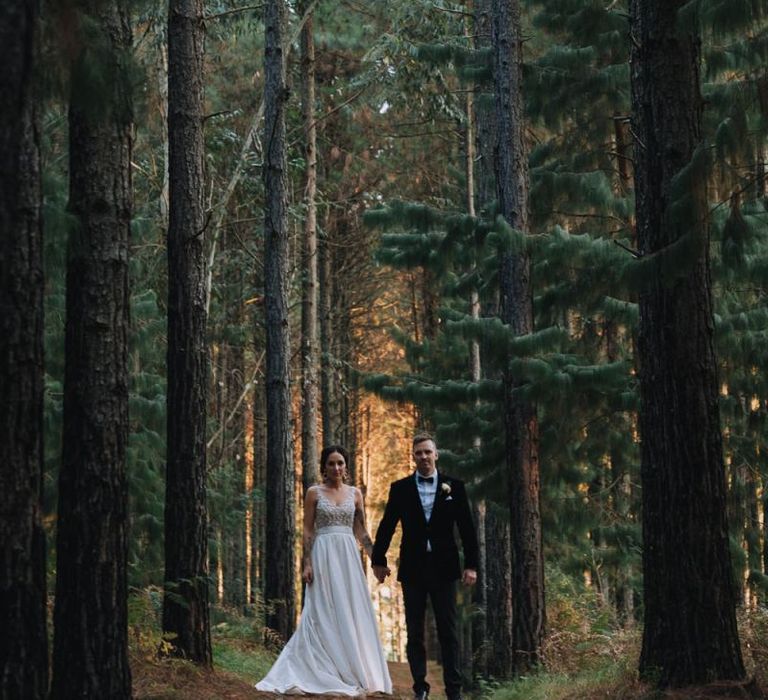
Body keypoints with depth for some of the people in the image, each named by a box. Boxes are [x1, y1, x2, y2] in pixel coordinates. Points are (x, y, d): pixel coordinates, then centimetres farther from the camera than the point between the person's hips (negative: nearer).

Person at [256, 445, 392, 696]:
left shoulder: (355, 493, 10)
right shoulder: (314, 492, 1)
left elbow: (361, 531, 12)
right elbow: (308, 531, -1)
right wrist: (307, 564, -10)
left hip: (349, 556, 3)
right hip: (323, 555, -3)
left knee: (352, 614, 2)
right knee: (324, 615, -4)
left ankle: (355, 674, 9)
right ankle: (327, 676, 0)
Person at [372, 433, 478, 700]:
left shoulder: (454, 487, 3)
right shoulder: (400, 488, 4)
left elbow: (467, 528, 2)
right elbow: (386, 527, 7)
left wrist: (471, 564, -3)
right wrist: (378, 560, 5)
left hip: (443, 568, -1)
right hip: (412, 569, 1)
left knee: (448, 631, 0)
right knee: (414, 632, 4)